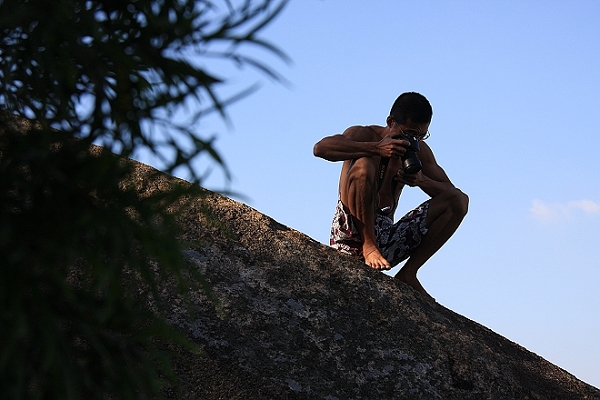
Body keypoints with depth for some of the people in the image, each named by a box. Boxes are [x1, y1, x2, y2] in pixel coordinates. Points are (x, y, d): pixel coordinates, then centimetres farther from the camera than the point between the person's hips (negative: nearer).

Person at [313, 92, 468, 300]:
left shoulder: (419, 151, 11)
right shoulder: (364, 135, -4)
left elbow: (450, 192, 7)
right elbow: (321, 148, -24)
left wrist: (422, 181, -15)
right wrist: (377, 148, -33)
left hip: (385, 236, 5)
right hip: (352, 233, -5)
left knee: (459, 200, -5)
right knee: (363, 165, -28)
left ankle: (408, 273, -10)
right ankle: (369, 246, -22)